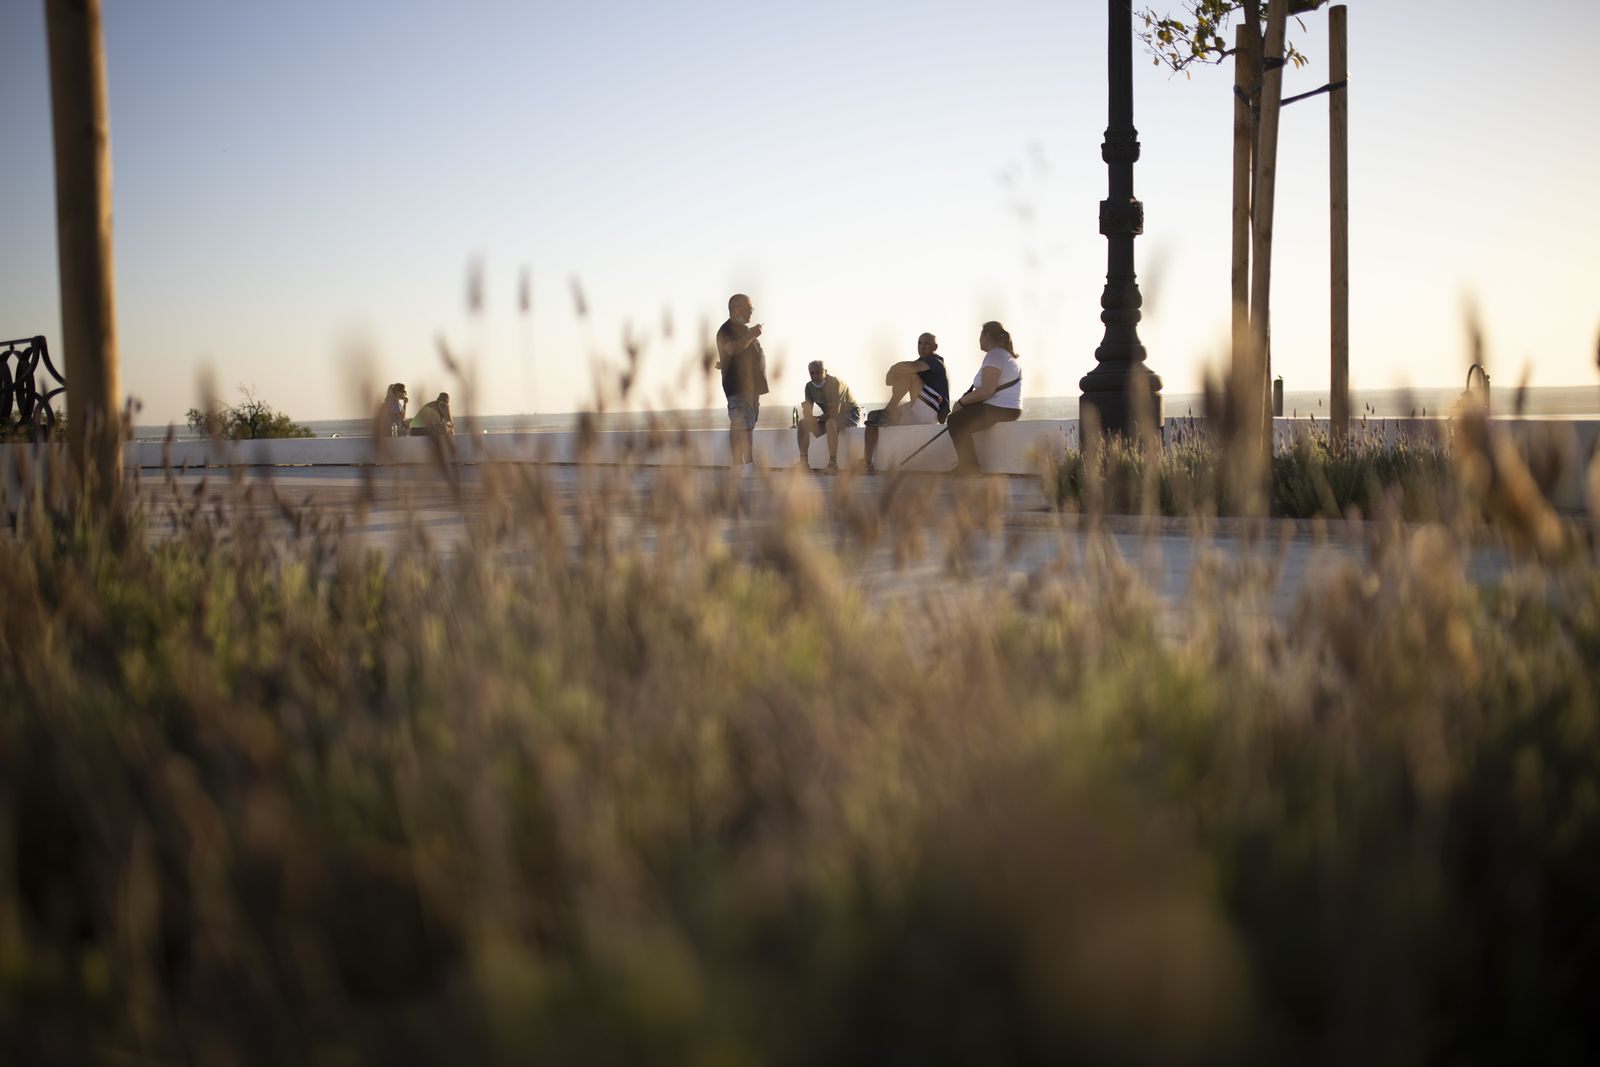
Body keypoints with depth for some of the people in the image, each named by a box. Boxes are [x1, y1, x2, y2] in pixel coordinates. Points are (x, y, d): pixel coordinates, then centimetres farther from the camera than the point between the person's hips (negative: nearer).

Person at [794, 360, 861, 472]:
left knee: (830, 422, -38)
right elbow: (808, 412, -8)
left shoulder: (835, 383, -23)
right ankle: (804, 461, -12)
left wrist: (818, 418, -17)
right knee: (802, 423, -10)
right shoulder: (809, 386, -1)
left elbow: (834, 413, -28)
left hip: (851, 414, -7)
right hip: (828, 417, 7)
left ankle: (833, 463, -40)